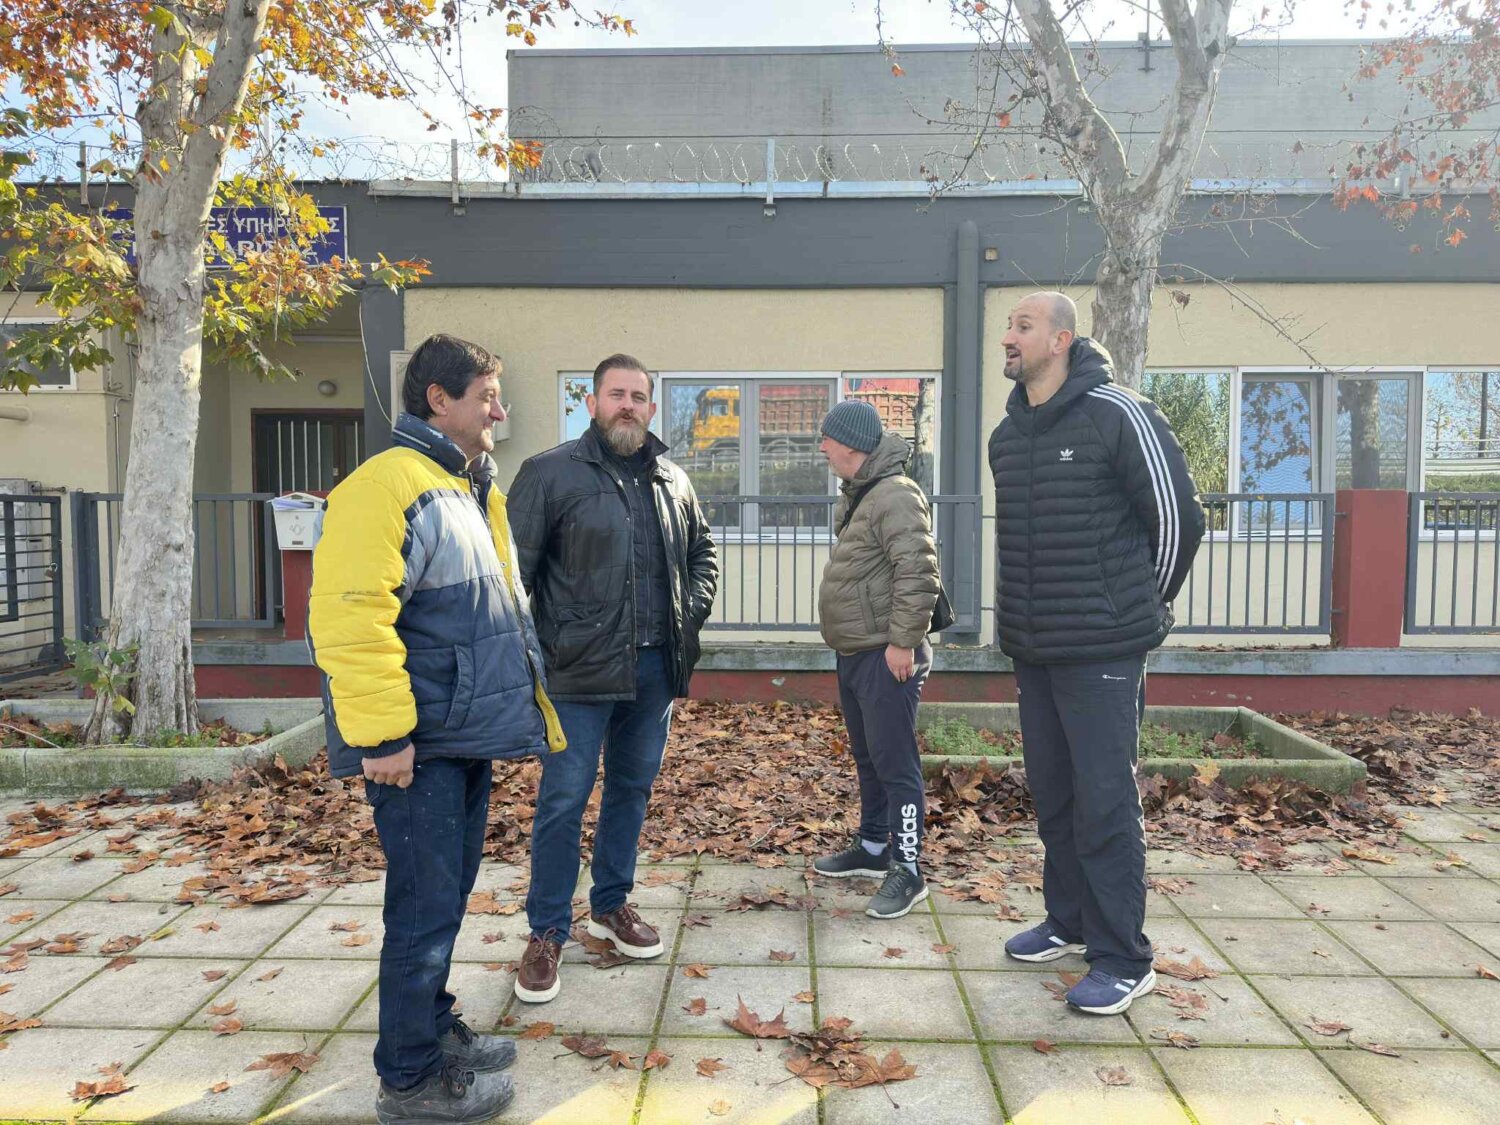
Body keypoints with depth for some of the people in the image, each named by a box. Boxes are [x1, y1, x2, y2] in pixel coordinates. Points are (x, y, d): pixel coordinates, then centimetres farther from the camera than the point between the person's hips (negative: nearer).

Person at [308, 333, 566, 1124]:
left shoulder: (467, 489, 16)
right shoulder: (388, 485, -16)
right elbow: (349, 615, -25)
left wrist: (520, 704, 22)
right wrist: (382, 734, -24)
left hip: (466, 736, 10)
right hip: (419, 746, -10)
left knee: (448, 896, 20)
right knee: (426, 907, 1)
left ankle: (435, 1028, 37)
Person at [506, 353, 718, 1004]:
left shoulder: (673, 481, 10)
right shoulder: (550, 473, -6)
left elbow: (702, 552, 24)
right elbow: (514, 567, -9)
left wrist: (693, 609, 8)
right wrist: (538, 650, -14)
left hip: (656, 668, 6)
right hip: (581, 672, -5)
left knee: (633, 787, 16)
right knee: (564, 800, 1)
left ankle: (611, 904, 35)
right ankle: (547, 933, 17)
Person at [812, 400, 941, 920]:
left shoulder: (896, 495, -17)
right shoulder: (856, 495, 16)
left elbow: (918, 573, -24)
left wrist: (903, 642, -23)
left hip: (886, 657, -10)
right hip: (854, 652, 11)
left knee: (895, 763, -4)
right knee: (867, 757, 19)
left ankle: (907, 870, 6)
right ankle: (873, 847, 33)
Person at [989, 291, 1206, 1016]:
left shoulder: (1117, 415, -11)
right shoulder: (1007, 433, 10)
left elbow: (1178, 518, -7)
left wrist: (1144, 607, 3)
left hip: (1101, 652, -7)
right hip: (1031, 649, 7)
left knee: (1105, 802, -2)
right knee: (1052, 795, 16)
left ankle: (1123, 960, 11)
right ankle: (1068, 921, 32)